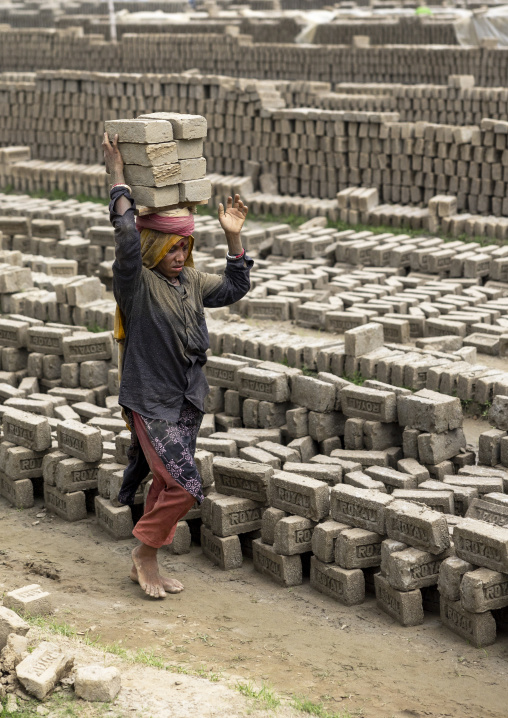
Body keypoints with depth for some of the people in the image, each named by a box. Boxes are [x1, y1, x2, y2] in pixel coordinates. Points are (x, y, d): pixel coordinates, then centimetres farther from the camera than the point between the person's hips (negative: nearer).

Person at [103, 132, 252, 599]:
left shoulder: (190, 281, 8)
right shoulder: (137, 283, -13)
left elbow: (235, 288, 18)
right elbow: (127, 237, -29)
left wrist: (233, 237, 8)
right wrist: (119, 180, -26)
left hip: (188, 402, 8)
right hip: (152, 402, -7)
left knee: (168, 487, 14)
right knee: (184, 486, -15)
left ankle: (147, 566, 26)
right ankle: (145, 552, 7)